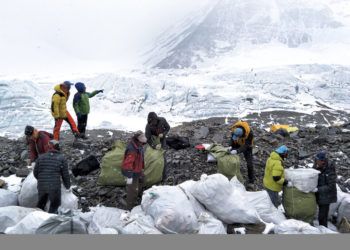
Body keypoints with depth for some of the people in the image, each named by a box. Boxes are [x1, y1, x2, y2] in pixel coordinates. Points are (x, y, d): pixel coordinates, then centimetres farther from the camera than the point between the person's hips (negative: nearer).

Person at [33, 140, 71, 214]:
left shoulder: (41, 157, 8)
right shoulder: (62, 158, 0)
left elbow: (35, 172, 11)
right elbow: (65, 175, 2)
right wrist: (67, 186, 18)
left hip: (41, 186, 3)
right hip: (54, 186, -3)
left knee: (41, 203, 26)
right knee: (55, 204, 16)